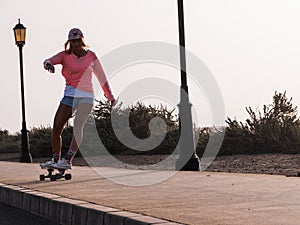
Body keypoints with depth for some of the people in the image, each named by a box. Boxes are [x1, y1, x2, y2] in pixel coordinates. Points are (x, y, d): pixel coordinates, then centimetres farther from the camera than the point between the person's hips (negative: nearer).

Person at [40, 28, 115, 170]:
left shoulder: (91, 56, 6)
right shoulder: (65, 55, 4)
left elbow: (101, 76, 13)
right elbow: (49, 61, -13)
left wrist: (110, 96, 15)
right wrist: (48, 64, -39)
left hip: (86, 96, -2)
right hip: (70, 95, 2)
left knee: (78, 126, -22)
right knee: (56, 128, -3)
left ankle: (68, 161, -30)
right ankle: (55, 160, 14)